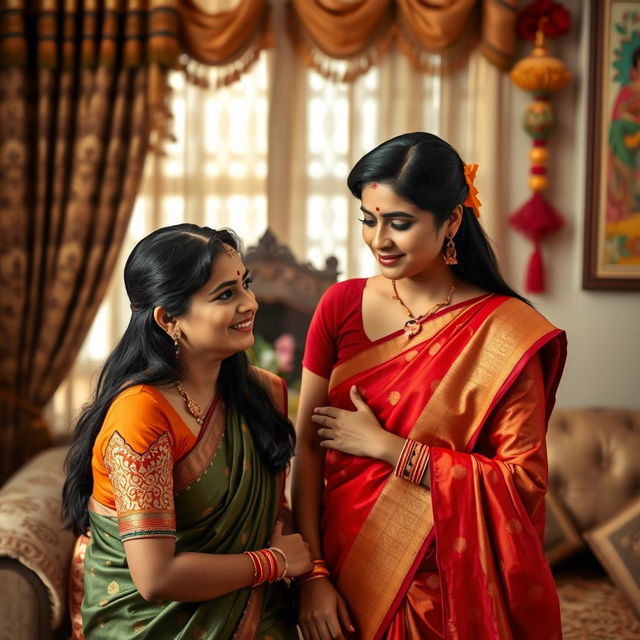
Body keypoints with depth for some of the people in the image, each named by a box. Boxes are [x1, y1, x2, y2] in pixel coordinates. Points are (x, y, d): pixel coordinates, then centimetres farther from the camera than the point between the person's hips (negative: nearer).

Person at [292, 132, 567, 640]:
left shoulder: (505, 331, -13)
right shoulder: (341, 306, -4)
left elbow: (524, 480, -15)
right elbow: (307, 446, -5)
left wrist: (384, 445, -16)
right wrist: (312, 574, -11)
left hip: (443, 584, -2)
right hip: (344, 572, 3)